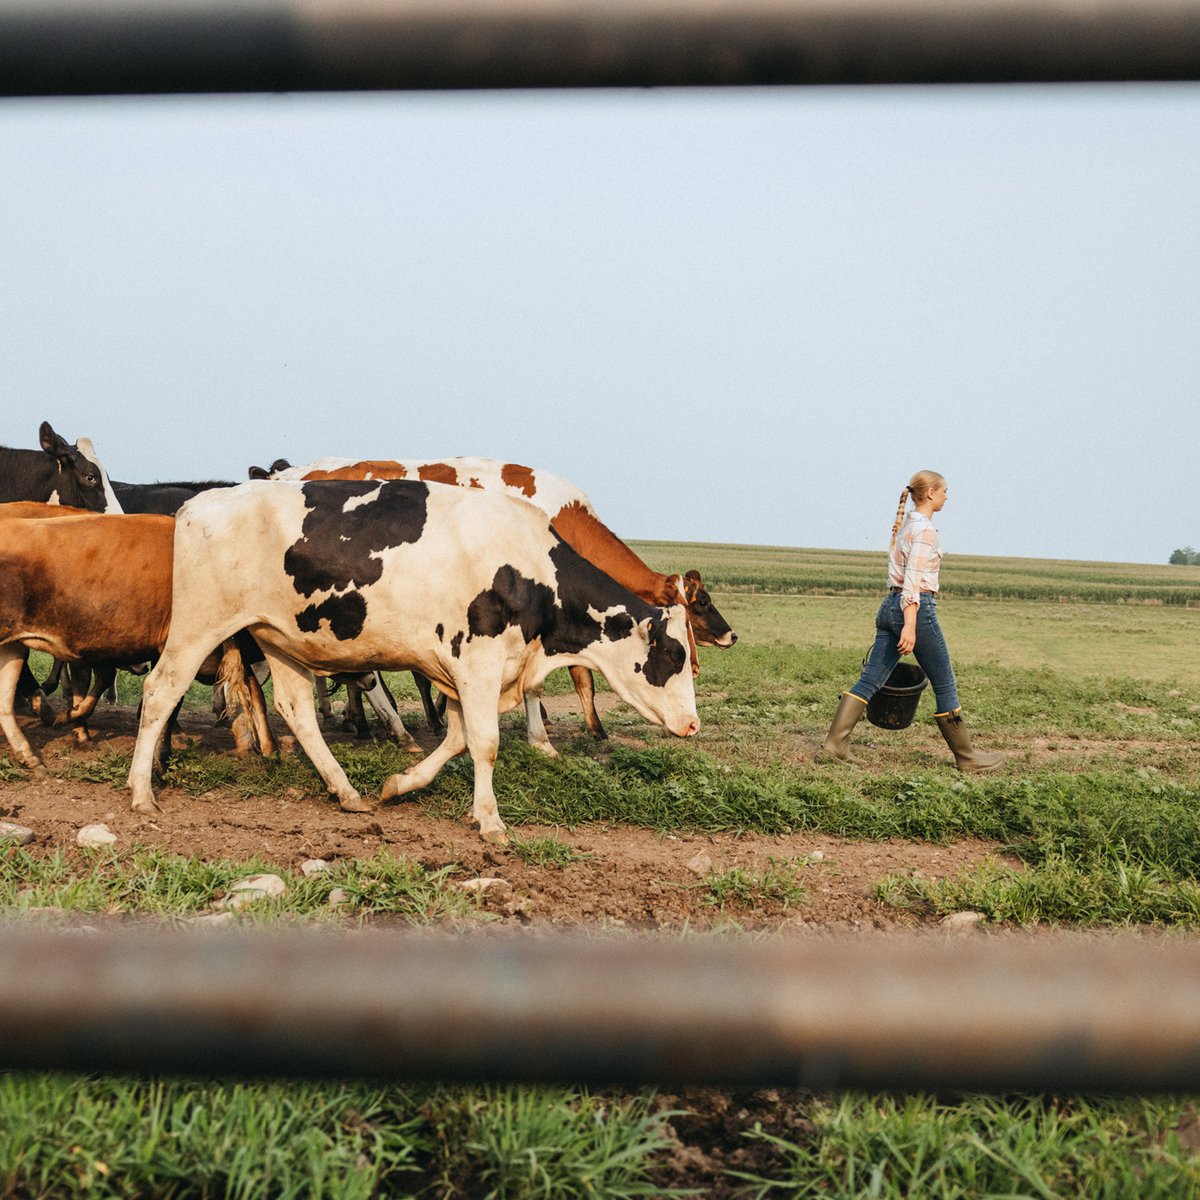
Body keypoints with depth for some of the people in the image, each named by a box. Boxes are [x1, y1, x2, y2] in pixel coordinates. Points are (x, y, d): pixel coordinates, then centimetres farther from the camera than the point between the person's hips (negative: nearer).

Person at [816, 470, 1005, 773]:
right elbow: (913, 580, -19)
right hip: (917, 608, -9)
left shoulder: (908, 525, 18)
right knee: (944, 685, 2)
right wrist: (910, 626, -24)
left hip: (890, 606, 9)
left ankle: (834, 744, -7)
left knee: (870, 679, 2)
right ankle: (966, 756, 12)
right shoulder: (925, 529, -11)